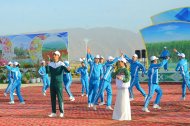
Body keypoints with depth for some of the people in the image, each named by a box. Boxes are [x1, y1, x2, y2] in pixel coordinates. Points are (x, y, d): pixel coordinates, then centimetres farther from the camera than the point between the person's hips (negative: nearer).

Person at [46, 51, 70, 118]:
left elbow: (66, 70, -19)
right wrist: (47, 65, -23)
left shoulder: (61, 64, -5)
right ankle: (53, 113, 13)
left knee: (60, 98, -5)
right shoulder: (50, 64, 7)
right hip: (52, 83, 5)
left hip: (59, 83, -5)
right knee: (52, 98, 7)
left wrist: (68, 69, -42)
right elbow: (47, 71, -6)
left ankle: (61, 112, 2)